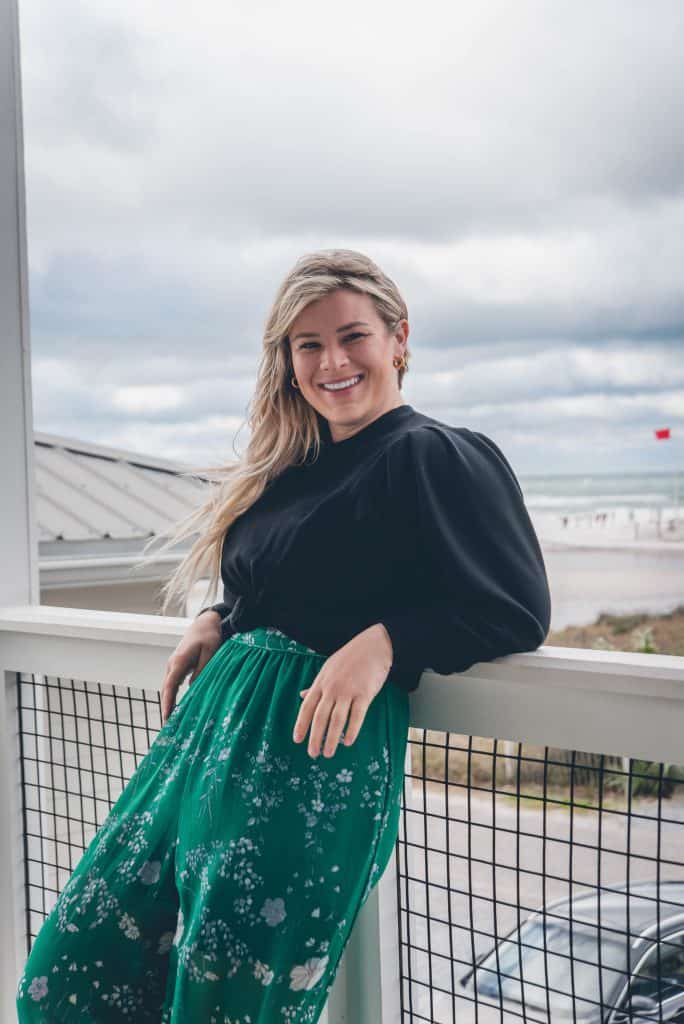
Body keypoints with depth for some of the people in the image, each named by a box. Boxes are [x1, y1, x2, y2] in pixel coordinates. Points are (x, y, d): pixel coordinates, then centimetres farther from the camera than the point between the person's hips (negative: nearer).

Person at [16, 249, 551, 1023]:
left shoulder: (434, 456, -5)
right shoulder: (291, 465, 17)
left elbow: (519, 609, -9)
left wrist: (385, 641, -22)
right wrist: (217, 620, 10)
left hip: (317, 751, -8)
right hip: (217, 719, 8)